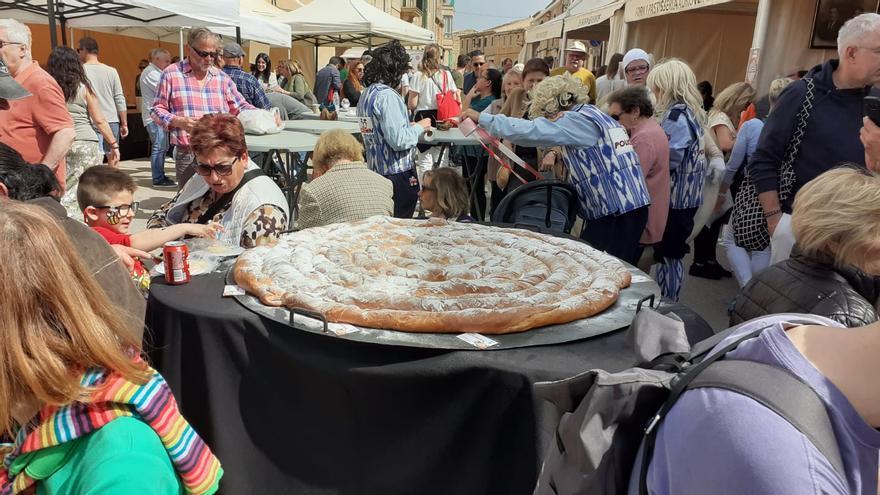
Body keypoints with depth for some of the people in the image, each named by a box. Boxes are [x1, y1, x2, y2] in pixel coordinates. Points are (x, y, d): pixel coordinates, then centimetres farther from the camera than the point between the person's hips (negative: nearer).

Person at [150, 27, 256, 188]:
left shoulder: (222, 77, 15)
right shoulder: (171, 74, 4)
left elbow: (240, 107, 17)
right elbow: (157, 109, 6)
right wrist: (178, 121, -13)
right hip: (186, 153, -2)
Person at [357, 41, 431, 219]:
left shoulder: (366, 93, 10)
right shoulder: (387, 96, -18)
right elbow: (399, 141, -23)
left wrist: (408, 126, 14)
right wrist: (419, 127, -6)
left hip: (376, 169, 9)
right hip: (398, 173, -9)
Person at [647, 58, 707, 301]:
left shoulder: (677, 114, -17)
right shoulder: (691, 111, 13)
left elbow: (669, 159, -21)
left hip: (675, 197, -9)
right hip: (685, 196, 9)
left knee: (667, 255, 0)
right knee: (671, 253, 16)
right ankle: (669, 305, 26)